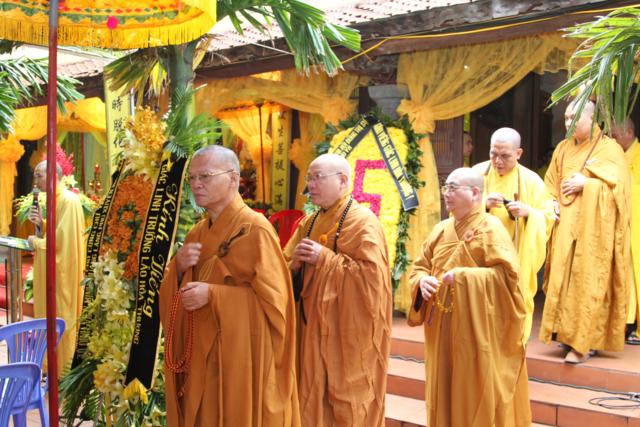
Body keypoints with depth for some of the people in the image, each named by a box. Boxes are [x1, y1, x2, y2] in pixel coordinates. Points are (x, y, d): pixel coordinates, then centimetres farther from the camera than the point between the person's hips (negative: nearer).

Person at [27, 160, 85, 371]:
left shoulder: (69, 200, -17)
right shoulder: (56, 200, 13)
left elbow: (63, 239, -24)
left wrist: (36, 242, -9)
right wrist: (41, 223, 2)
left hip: (63, 273, -10)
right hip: (52, 272, 10)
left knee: (62, 321, -1)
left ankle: (66, 371, 9)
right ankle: (53, 367, 24)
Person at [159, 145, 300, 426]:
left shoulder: (254, 228, -13)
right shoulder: (197, 233, 11)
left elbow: (273, 298, -17)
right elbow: (171, 294, 13)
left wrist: (213, 295, -22)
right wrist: (179, 267, -7)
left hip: (239, 354, -7)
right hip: (199, 354, 7)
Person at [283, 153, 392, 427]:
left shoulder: (362, 221, -10)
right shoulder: (309, 223, 13)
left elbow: (372, 274, -20)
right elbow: (287, 269, 16)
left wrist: (324, 258, -17)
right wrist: (296, 262, -7)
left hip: (348, 333, -7)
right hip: (313, 330, 7)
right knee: (313, 401, 11)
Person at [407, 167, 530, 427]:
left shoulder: (490, 228, -9)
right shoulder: (441, 229, 11)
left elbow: (507, 273, -19)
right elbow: (419, 268, 14)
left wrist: (463, 276, -24)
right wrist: (423, 281, -9)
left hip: (477, 330, -7)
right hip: (443, 330, 7)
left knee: (478, 395, 1)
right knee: (445, 394, 12)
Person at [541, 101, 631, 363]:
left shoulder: (609, 149, -1)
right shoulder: (563, 149, 15)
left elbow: (617, 186, -9)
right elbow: (550, 185, 17)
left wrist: (586, 184, -14)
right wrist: (553, 204, 0)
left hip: (593, 228, -5)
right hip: (565, 226, 5)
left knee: (587, 283, -8)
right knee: (563, 281, 1)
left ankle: (583, 342, -6)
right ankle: (567, 333, 8)